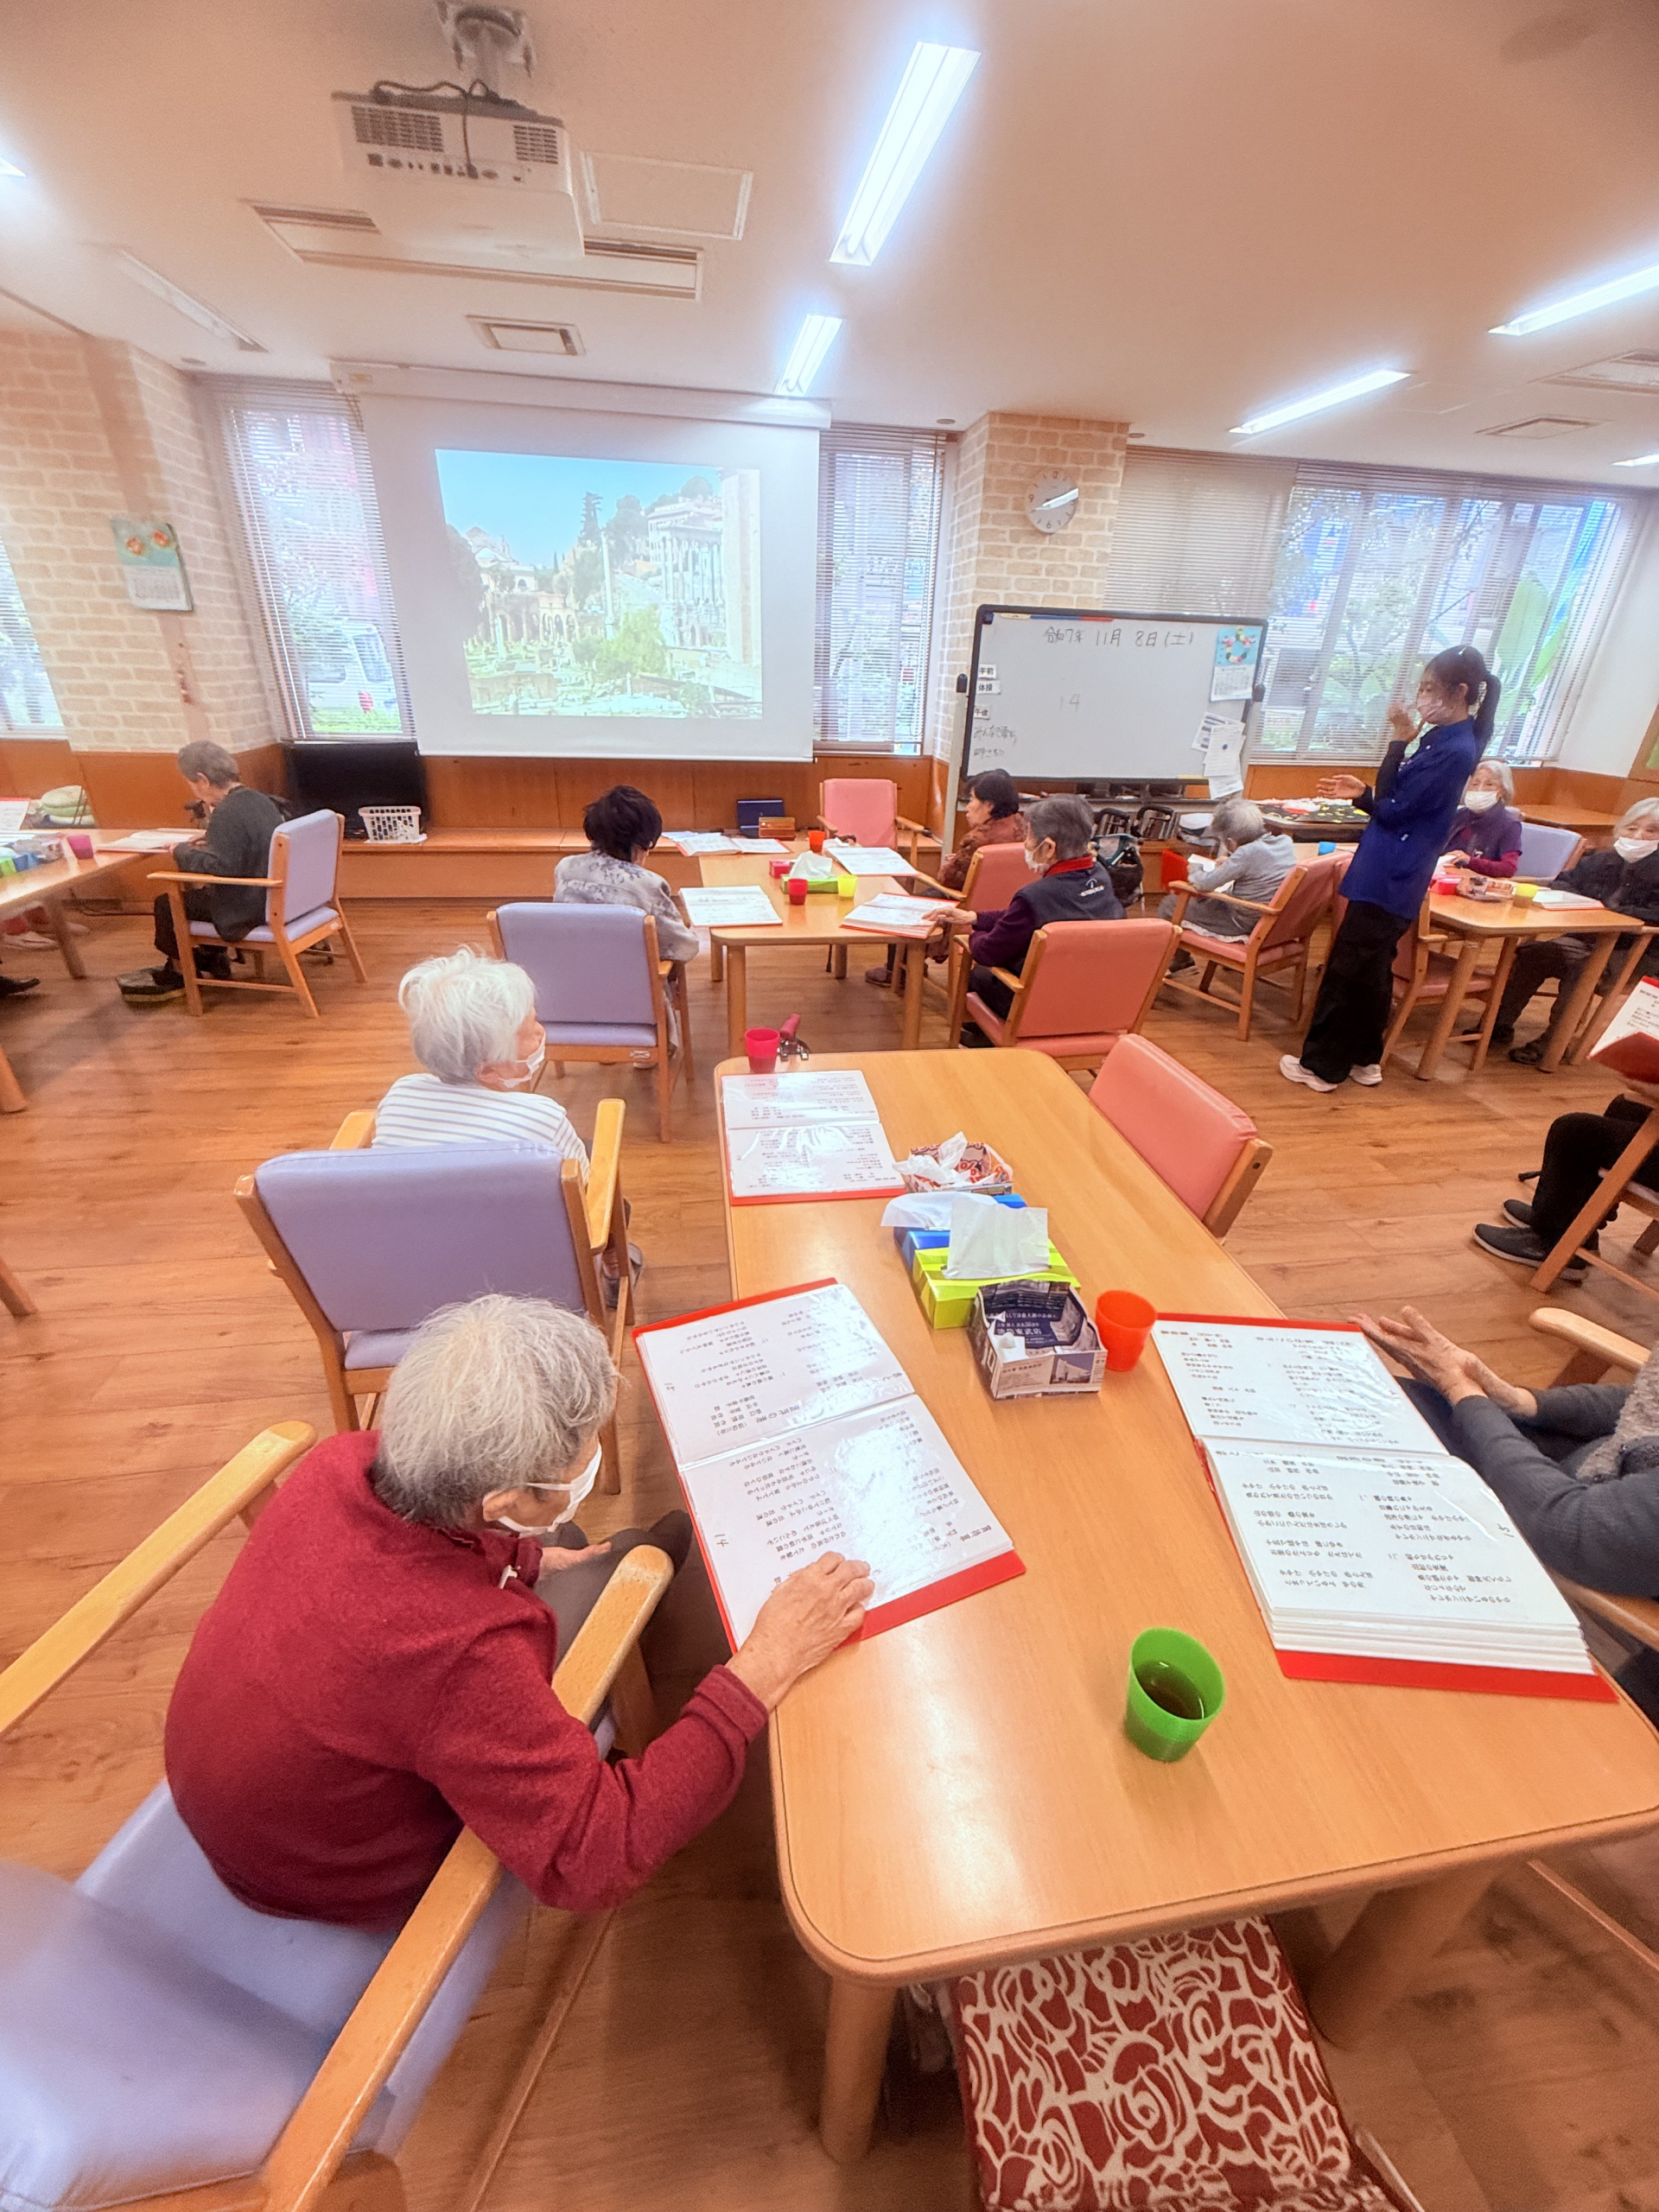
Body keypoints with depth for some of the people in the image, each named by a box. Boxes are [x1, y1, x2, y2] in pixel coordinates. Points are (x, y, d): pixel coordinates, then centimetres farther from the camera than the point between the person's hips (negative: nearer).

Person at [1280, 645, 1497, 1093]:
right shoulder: (1442, 737, 12)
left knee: (1349, 969, -4)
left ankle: (1322, 1065, 4)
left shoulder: (1454, 750, -17)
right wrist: (1361, 794, 4)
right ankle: (1364, 1058, 28)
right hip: (1390, 872, 10)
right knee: (1373, 969, 16)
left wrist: (1399, 741, -15)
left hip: (1390, 876, -10)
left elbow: (1392, 810, -17)